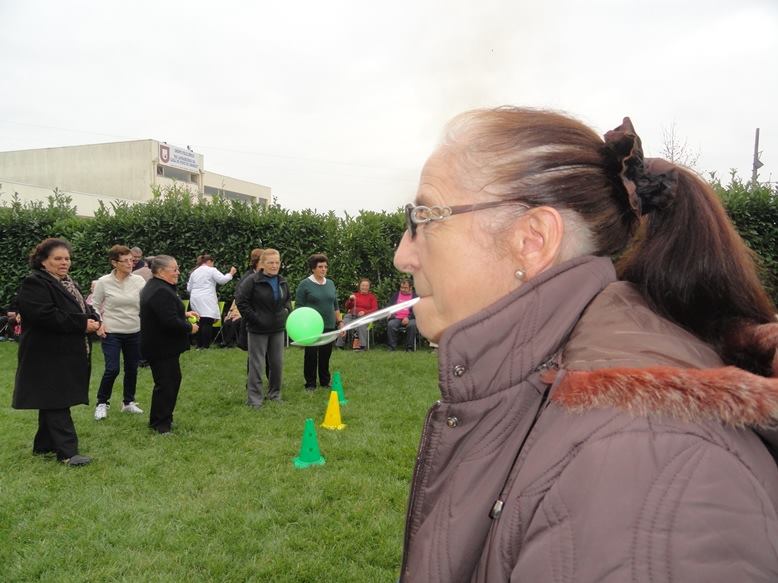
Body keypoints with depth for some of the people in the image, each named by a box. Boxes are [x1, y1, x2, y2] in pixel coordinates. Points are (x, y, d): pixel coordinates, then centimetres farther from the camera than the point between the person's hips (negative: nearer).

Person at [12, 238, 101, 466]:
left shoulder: (68, 283, 15)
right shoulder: (34, 284, -14)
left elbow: (83, 308, 18)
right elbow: (45, 315, -25)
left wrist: (93, 319, -6)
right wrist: (82, 324, -23)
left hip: (68, 355, 9)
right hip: (49, 356, -9)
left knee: (52, 402, 16)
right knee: (56, 403, -6)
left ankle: (44, 445, 27)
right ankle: (67, 451, -5)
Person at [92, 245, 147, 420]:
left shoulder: (139, 280, -4)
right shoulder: (104, 282, -7)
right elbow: (95, 305, 3)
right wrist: (98, 323, -9)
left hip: (134, 333, 3)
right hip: (111, 333, -3)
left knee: (132, 368, 12)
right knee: (112, 369, -8)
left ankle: (128, 402, 30)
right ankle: (102, 403, 14)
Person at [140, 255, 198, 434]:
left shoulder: (153, 287, 12)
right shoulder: (162, 292, -24)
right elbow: (170, 322, -29)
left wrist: (183, 314, 13)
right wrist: (189, 328, -14)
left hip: (159, 346, 11)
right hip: (162, 348, -11)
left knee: (172, 380, 18)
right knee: (166, 384, -1)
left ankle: (164, 418, 27)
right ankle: (160, 424, 10)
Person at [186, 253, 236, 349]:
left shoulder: (194, 272, 20)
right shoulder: (211, 270, 1)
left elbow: (189, 288, 20)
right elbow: (222, 280, -8)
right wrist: (231, 273, 5)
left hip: (195, 300, 7)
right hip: (206, 300, -7)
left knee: (200, 322, 11)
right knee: (208, 323, -11)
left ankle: (199, 344, 12)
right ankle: (205, 346, -19)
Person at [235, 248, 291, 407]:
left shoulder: (282, 282, 7)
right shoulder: (252, 281, -13)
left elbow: (287, 300, 24)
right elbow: (240, 301, -13)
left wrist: (286, 311, 6)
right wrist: (254, 318, -15)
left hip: (277, 329, 6)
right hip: (258, 330, -6)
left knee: (277, 363, 12)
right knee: (257, 365, 0)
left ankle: (275, 394, 28)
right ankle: (254, 399, 10)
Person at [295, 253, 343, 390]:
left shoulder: (330, 283, 13)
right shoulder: (304, 284, -4)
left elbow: (335, 305, 19)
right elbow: (298, 307, -6)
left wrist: (340, 321, 14)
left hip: (329, 326, 5)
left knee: (326, 355, 9)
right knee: (311, 355, 2)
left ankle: (325, 382, 21)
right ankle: (310, 384, 13)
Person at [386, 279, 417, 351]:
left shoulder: (415, 295, 10)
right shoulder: (395, 295, 21)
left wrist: (408, 318, -14)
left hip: (409, 318, -2)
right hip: (396, 318, 2)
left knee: (412, 325, -34)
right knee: (390, 324, -30)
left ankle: (409, 347, -22)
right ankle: (392, 347, -21)